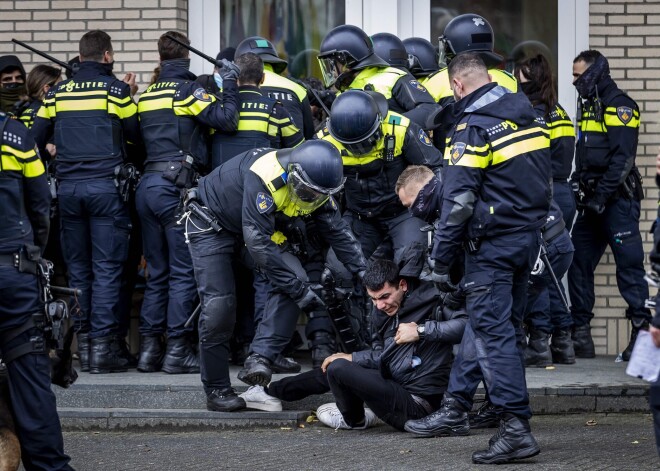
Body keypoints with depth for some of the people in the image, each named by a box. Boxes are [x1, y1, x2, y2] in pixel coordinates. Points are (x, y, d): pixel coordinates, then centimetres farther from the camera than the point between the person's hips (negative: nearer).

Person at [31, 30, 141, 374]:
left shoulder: (58, 93, 9)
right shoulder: (116, 90, -3)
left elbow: (36, 139, 11)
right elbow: (136, 135, 5)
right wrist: (131, 95, 18)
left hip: (68, 187, 4)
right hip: (106, 186, -4)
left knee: (77, 268, 10)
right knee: (106, 268, -3)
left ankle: (83, 343, 11)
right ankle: (103, 345, -6)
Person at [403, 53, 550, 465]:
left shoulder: (472, 128, -14)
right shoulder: (530, 116, 9)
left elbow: (458, 202, -17)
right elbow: (545, 180, 17)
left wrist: (442, 261, -12)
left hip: (493, 243, -8)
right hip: (530, 238, 8)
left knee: (494, 333, -7)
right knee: (483, 322, 18)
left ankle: (517, 429, -13)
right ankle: (455, 411, 27)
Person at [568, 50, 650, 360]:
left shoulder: (618, 106, -10)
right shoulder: (589, 106, 18)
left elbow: (622, 158, -18)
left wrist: (601, 197, -20)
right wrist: (576, 184, 10)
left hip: (618, 201, -9)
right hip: (594, 201, 9)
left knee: (629, 264, -8)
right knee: (578, 263, 6)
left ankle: (642, 332, -6)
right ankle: (580, 335, 11)